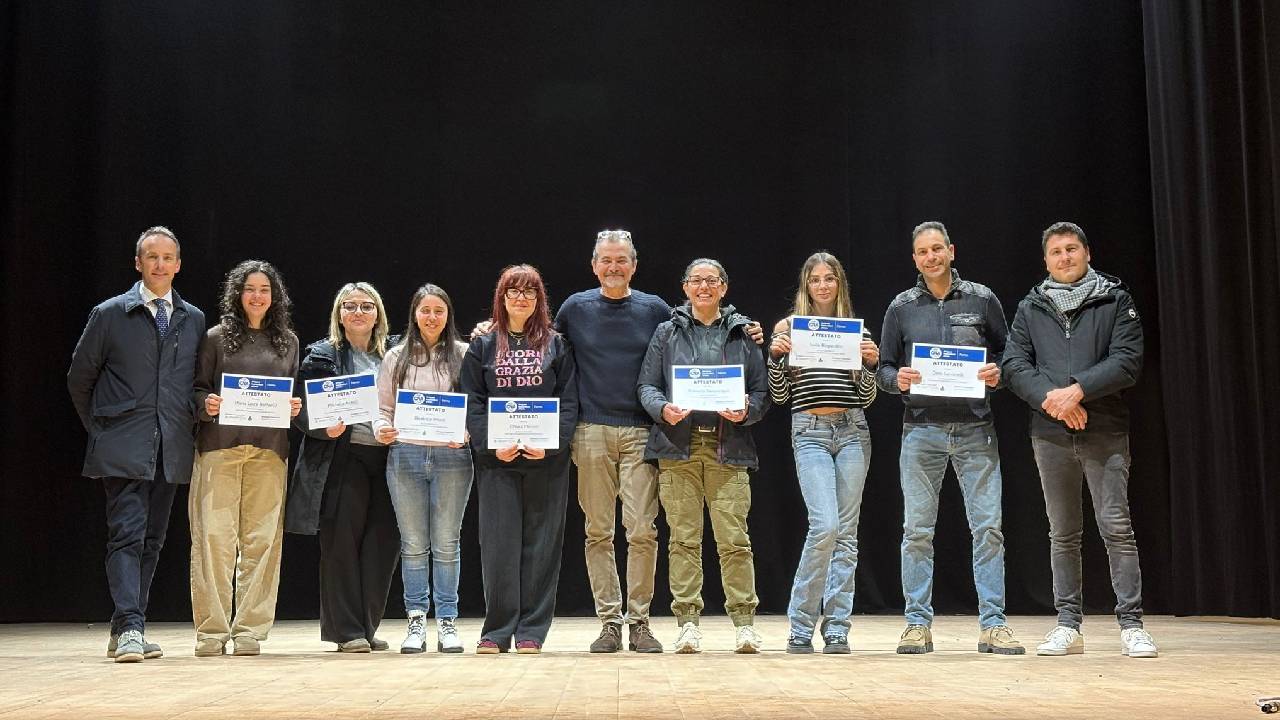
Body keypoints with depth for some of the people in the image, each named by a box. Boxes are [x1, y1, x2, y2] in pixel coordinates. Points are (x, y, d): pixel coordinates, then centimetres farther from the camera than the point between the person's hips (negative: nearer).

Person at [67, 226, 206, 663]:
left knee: (152, 540, 8)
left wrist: (191, 424, 9)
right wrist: (99, 429, 7)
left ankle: (126, 630, 17)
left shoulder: (194, 320, 12)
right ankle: (129, 629, -14)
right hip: (124, 448, -4)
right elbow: (80, 378, 7)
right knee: (127, 535, -12)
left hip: (171, 449, 4)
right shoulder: (109, 314, 2)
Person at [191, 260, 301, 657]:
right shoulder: (217, 337, 8)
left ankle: (249, 629, 7)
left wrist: (296, 408, 0)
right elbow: (198, 389, 8)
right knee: (214, 536, -6)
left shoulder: (287, 341, 16)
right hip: (220, 446, -2)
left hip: (269, 450, 2)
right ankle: (211, 630, 2)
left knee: (262, 538, 0)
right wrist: (206, 404, -13)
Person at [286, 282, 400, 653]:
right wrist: (324, 428, -16)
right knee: (342, 542, -3)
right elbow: (300, 407, -2)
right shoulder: (322, 355, 3)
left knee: (383, 542, 3)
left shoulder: (391, 355, 14)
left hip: (384, 455, 4)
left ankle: (367, 626, 14)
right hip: (341, 458, -4)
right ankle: (347, 630, 5)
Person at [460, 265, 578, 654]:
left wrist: (550, 443, -12)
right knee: (498, 544, 0)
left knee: (540, 543, 2)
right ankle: (497, 630, 8)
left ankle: (532, 630, 8)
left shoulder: (556, 345, 9)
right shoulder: (482, 346, 10)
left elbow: (568, 401, 2)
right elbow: (471, 403, 4)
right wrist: (492, 445, -11)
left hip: (547, 459, 0)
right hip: (496, 461, 0)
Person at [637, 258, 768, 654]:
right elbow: (646, 385, 9)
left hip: (728, 447, 0)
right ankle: (687, 621, 6)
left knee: (734, 538, -5)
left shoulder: (742, 334, 13)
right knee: (684, 537, 0)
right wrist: (663, 409, -11)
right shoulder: (667, 333, 13)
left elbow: (761, 390, 11)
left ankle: (744, 621, 3)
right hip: (678, 446, 0)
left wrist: (746, 411, -9)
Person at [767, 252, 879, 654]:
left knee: (846, 531, 3)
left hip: (852, 430, 3)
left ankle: (837, 629, 9)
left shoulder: (857, 331, 12)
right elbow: (779, 396, 4)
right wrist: (776, 355, -11)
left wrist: (871, 362, -6)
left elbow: (867, 398, 10)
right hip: (809, 431, -3)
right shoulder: (788, 327, 7)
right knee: (825, 525, -16)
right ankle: (801, 626, -1)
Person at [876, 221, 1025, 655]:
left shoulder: (982, 299, 8)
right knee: (917, 530, 2)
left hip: (975, 429, 0)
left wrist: (998, 373, -9)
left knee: (988, 527, -2)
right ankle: (918, 624, 9)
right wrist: (898, 379, -12)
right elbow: (883, 369, 10)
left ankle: (993, 623, 4)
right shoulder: (902, 307, 9)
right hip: (921, 430, 1)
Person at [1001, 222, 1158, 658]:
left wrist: (1078, 390, -17)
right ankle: (1068, 626, 14)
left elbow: (1128, 360, -7)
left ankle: (1131, 625, -3)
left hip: (1105, 432, -3)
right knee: (1063, 534, 8)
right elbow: (1014, 365, 2)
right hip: (1050, 436, 3)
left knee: (1116, 527, -8)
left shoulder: (1115, 301, 4)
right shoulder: (1030, 308, 12)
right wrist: (1049, 398, -15)